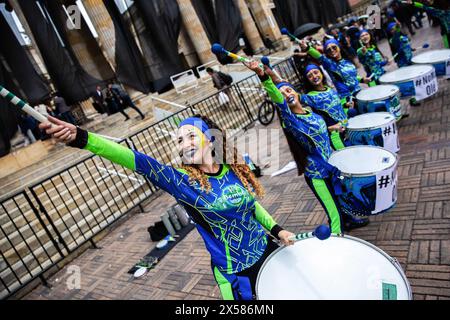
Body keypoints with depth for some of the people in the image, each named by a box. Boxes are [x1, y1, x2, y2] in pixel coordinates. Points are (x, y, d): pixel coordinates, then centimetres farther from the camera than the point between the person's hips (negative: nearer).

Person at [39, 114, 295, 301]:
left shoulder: (234, 170, -9)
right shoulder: (183, 182, -22)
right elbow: (140, 162, -36)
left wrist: (277, 229, 5)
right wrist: (81, 138, -47)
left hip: (267, 251, 4)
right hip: (235, 273, -4)